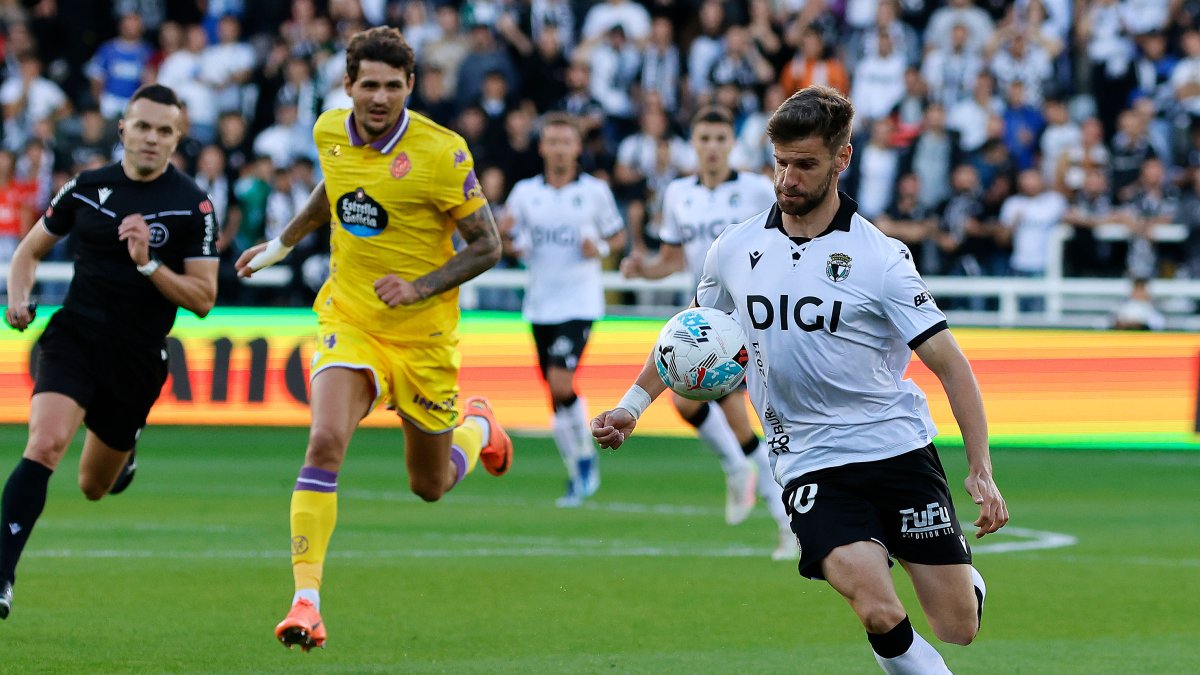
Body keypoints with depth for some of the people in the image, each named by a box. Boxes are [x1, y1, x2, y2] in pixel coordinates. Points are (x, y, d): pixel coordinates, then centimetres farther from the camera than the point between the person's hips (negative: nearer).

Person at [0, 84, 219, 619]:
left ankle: (124, 453, 53)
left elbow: (202, 299, -6)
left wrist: (148, 263, -20)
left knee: (94, 487, 15)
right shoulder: (86, 188, 1)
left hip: (138, 358, 0)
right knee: (46, 442, -26)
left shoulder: (193, 206, -4)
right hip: (75, 335, 0)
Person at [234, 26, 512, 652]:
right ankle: (306, 598, -23)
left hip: (422, 335, -2)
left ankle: (477, 425, 49)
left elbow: (486, 245, -10)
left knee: (430, 485, 14)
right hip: (348, 319, 2)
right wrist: (283, 243, 27)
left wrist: (420, 287, -22)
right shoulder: (330, 132, -3)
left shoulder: (441, 152, -18)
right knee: (325, 442, -24)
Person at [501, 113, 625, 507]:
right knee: (556, 396, 6)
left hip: (580, 303, -4)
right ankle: (578, 474, 18)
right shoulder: (525, 192, 7)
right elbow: (506, 243, 12)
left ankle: (585, 458, 0)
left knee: (561, 382, -19)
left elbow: (618, 236, 11)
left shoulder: (595, 191, 1)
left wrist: (601, 249, -10)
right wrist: (506, 235, -11)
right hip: (540, 307, 4)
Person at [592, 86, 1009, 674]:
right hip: (810, 464, 1)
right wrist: (634, 403, 15)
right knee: (880, 614, -24)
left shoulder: (880, 257, -8)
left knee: (957, 628, 2)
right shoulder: (734, 250, 2)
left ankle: (967, 578, 38)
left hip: (899, 447, -1)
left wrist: (980, 470, -13)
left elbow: (948, 363, -7)